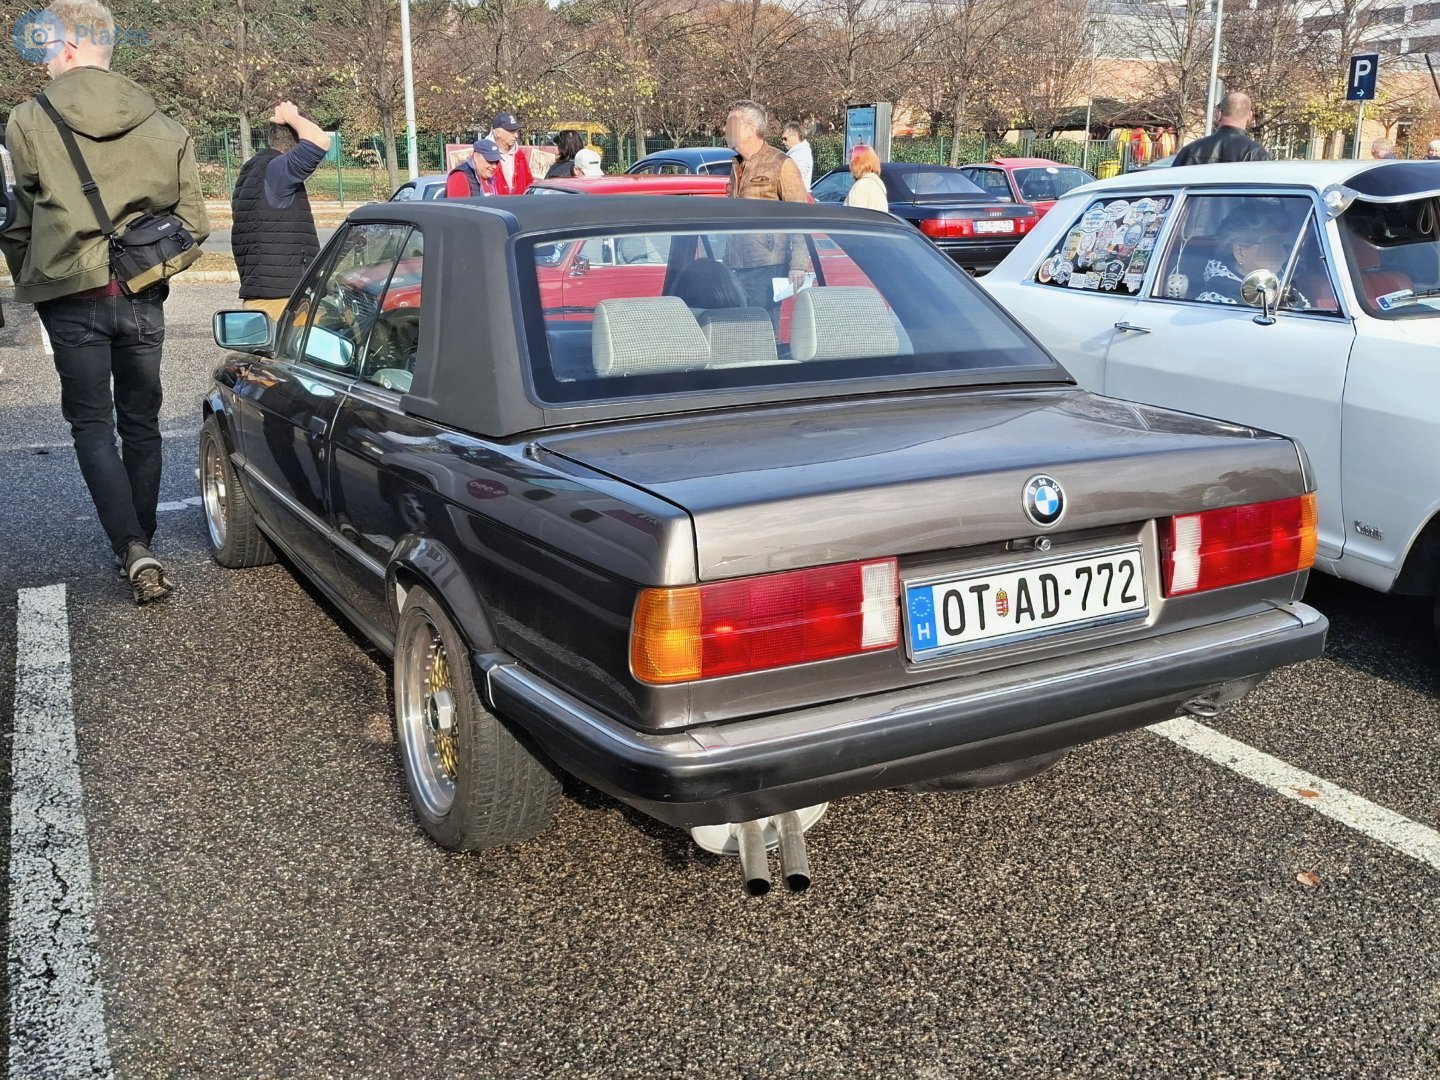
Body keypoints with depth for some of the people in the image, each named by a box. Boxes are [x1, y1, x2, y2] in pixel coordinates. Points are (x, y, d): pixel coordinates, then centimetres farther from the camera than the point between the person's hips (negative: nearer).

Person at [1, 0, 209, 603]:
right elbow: (192, 224, 5)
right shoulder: (160, 126, 3)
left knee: (92, 425, 4)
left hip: (72, 298, -3)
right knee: (141, 423, 14)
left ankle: (134, 553, -10)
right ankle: (141, 545, 22)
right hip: (143, 300, 3)